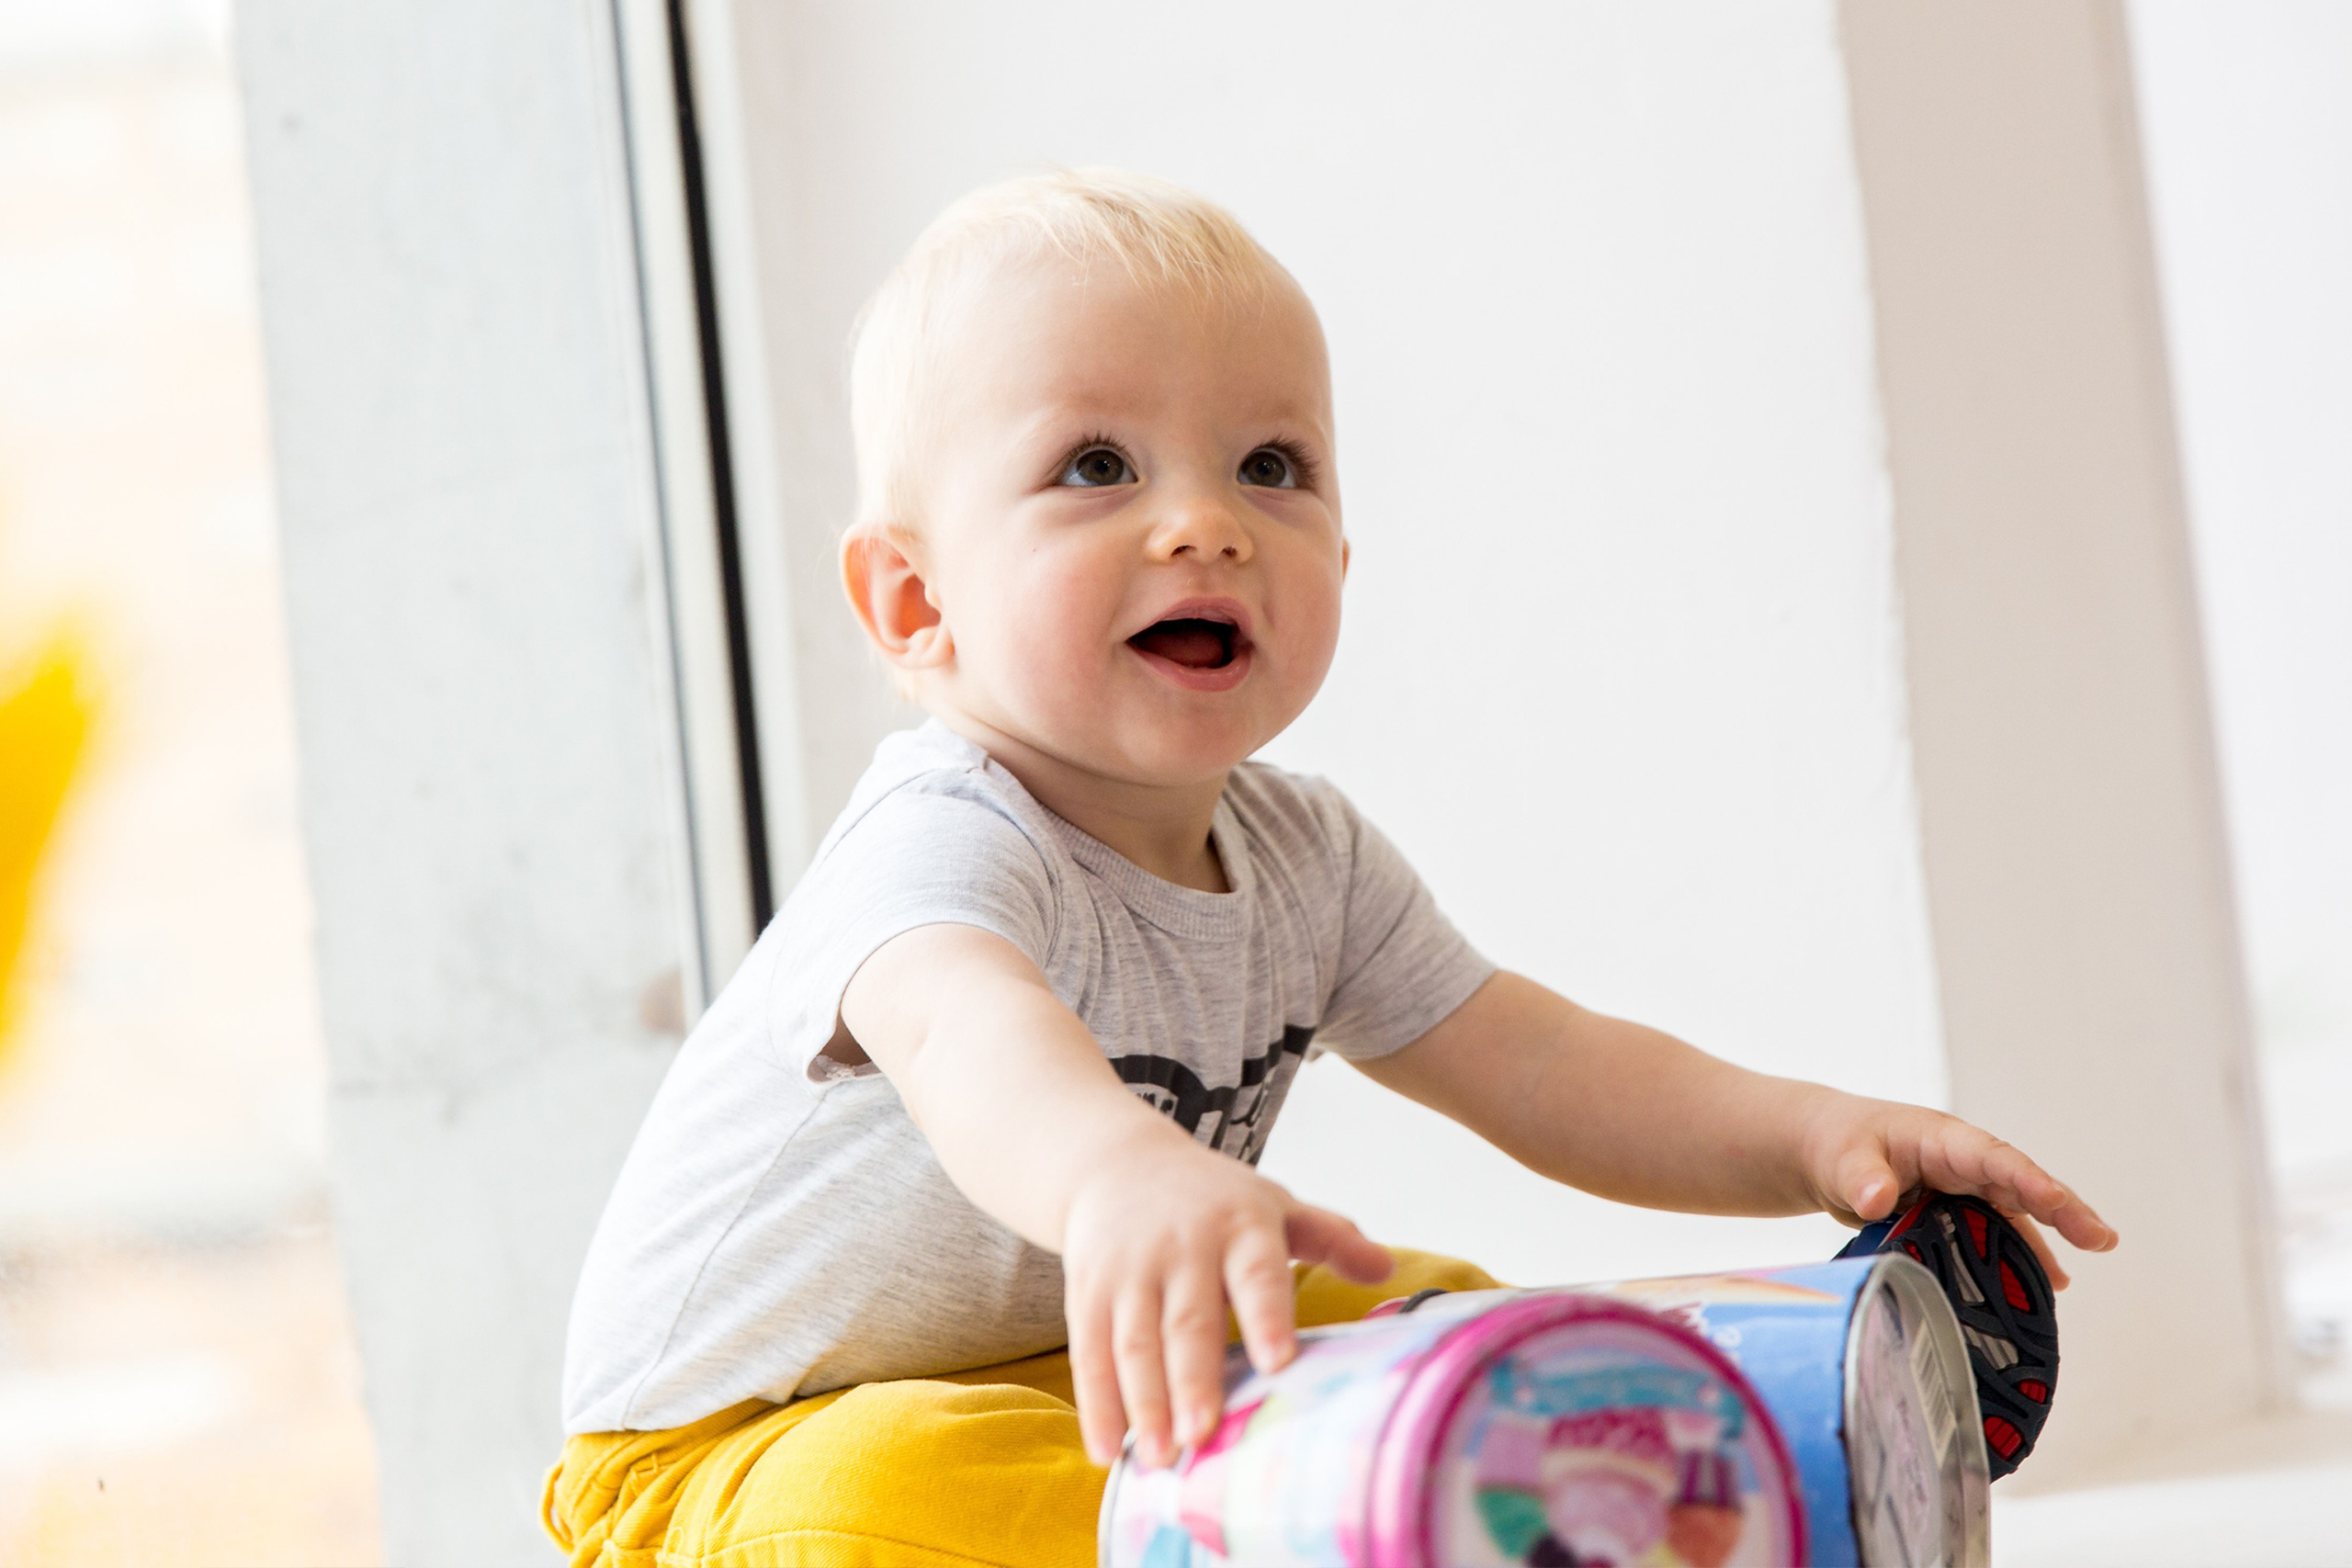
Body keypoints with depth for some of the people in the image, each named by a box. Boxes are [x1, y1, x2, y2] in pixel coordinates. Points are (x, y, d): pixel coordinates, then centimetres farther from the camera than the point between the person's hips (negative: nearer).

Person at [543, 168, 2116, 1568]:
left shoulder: (1307, 857, -4)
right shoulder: (942, 849, -30)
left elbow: (1539, 1063, -3)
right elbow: (968, 1025, -53)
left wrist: (1815, 1136, -21)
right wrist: (1125, 1174, -77)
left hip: (1097, 1378, 8)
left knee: (1438, 1312, 5)